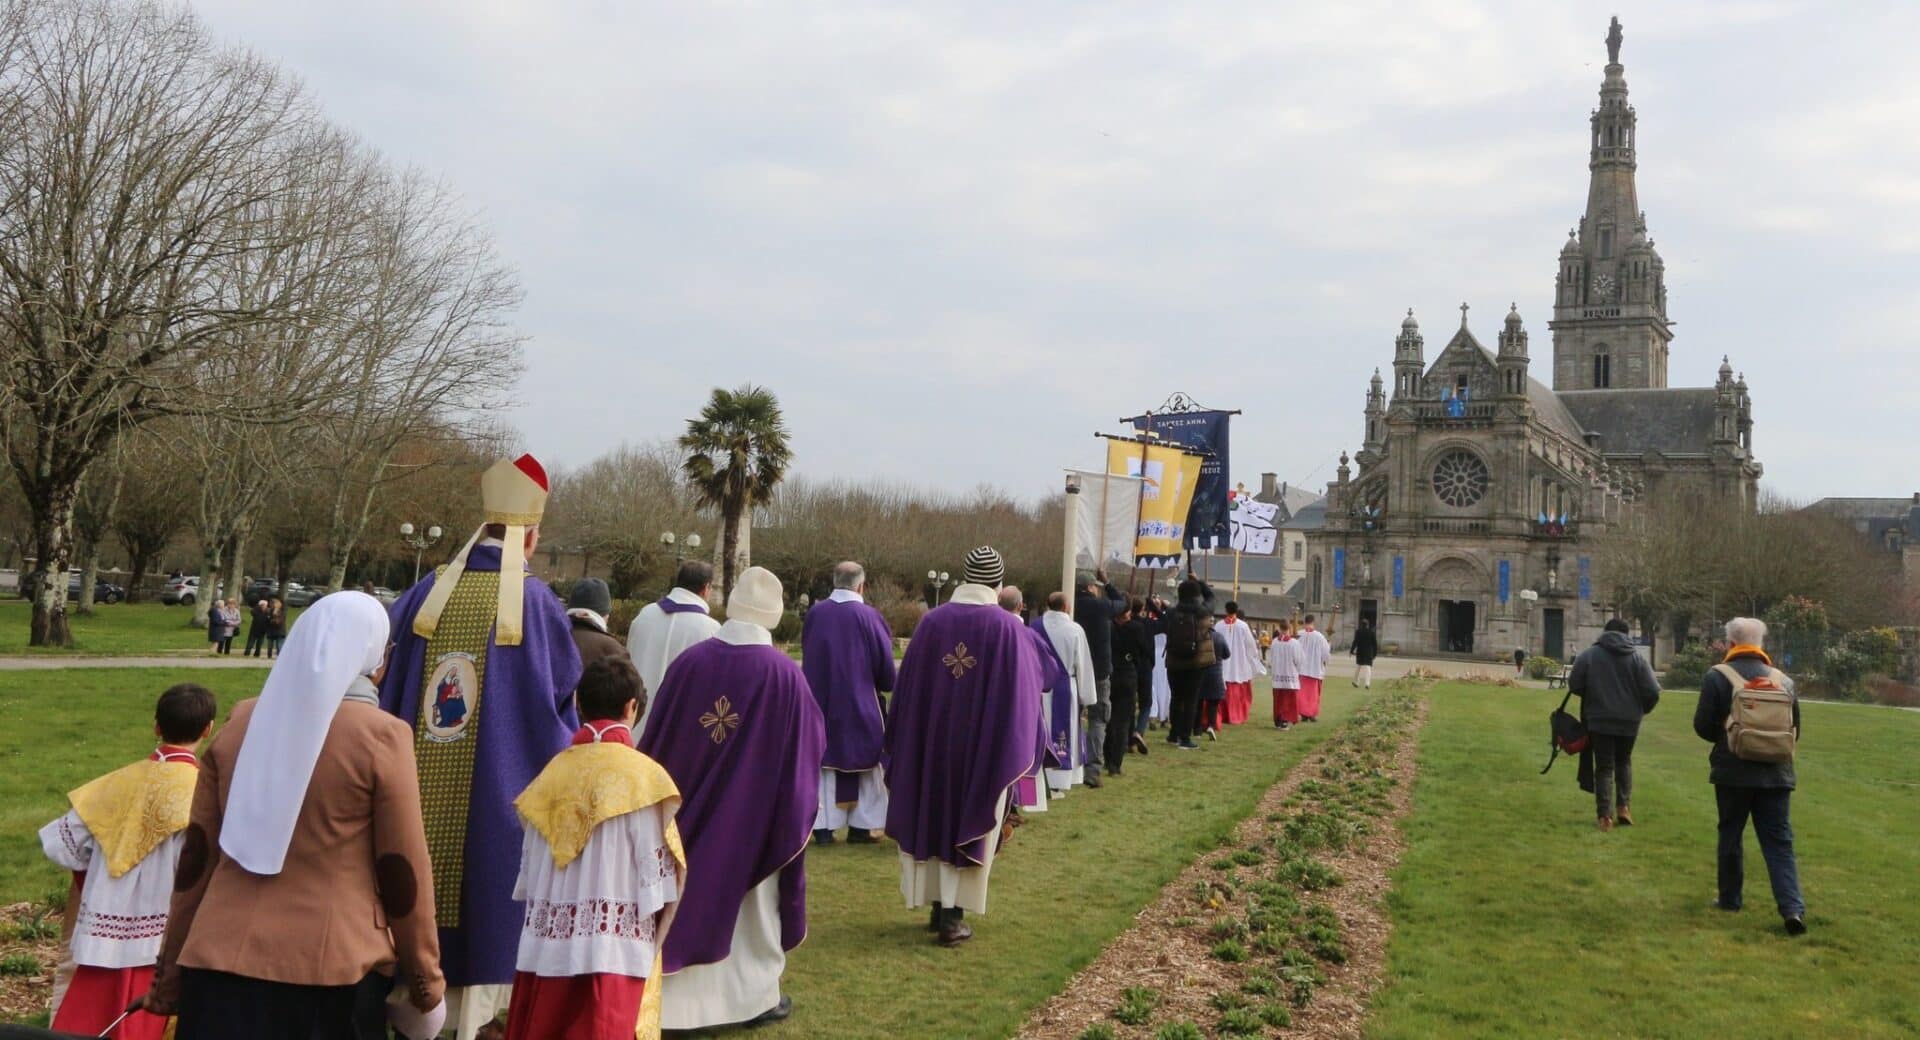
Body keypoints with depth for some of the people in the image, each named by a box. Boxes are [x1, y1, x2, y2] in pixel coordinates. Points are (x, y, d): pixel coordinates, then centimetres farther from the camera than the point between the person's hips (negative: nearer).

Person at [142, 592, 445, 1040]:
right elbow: (402, 873, -6)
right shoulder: (381, 736, -9)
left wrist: (170, 973, 16)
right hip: (333, 969, -4)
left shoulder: (240, 722, 5)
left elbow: (196, 855, 9)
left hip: (222, 961, 4)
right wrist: (425, 983, 4)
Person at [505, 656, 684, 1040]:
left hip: (546, 941, 5)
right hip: (614, 947, -4)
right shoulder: (643, 775, -9)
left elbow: (529, 864, 8)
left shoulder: (554, 772, 4)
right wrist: (655, 932, 7)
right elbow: (655, 869, -7)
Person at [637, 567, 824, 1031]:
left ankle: (676, 997, 21)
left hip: (690, 812, 2)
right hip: (757, 814, -2)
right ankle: (757, 996, 25)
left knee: (690, 894, 14)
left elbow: (655, 738, -1)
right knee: (754, 903, 15)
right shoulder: (785, 674, -16)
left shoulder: (690, 660, -10)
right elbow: (811, 745, -6)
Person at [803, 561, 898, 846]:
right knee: (862, 760, 9)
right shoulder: (868, 616, -12)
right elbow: (884, 664, -5)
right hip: (860, 702, -3)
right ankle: (860, 826, 10)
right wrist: (887, 685, 15)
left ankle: (823, 827, 6)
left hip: (819, 702, 3)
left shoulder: (814, 614, -1)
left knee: (823, 761, 8)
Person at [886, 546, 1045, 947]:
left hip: (932, 741, 3)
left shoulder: (932, 620, -4)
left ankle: (938, 908, 24)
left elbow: (908, 683, 2)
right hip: (984, 744, -2)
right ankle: (953, 917, 7)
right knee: (970, 827, 7)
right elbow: (1027, 685, -4)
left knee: (933, 820, 16)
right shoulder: (1008, 628, -12)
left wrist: (905, 740, 12)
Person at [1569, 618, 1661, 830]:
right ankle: (1624, 805, 14)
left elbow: (1574, 685, -4)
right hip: (1629, 721, 1)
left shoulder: (1588, 655, -5)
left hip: (1599, 720, -1)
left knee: (1604, 767, 4)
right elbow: (1652, 692, -6)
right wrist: (1642, 709, 14)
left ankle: (1605, 815, -2)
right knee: (1624, 761, 22)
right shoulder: (1637, 658, -3)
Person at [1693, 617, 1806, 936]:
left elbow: (1703, 725, -6)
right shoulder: (1783, 680, 4)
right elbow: (1795, 730, 10)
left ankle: (1729, 898, 20)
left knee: (1731, 835, 12)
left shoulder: (1717, 677, -7)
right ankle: (1792, 908, -8)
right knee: (1779, 842, 4)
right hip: (1776, 774, 2)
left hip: (1733, 772, -2)